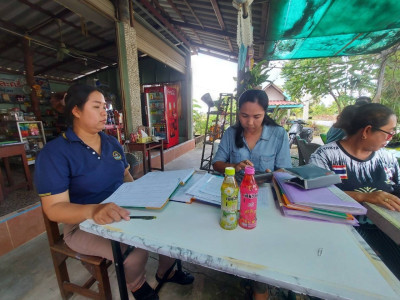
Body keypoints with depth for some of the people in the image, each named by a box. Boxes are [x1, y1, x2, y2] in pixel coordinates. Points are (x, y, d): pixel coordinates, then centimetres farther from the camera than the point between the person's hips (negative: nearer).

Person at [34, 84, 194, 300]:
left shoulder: (112, 143, 4)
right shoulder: (54, 153, -17)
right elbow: (54, 208, -21)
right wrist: (93, 210, -41)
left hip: (122, 212, 6)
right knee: (136, 253, -25)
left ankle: (165, 271, 28)